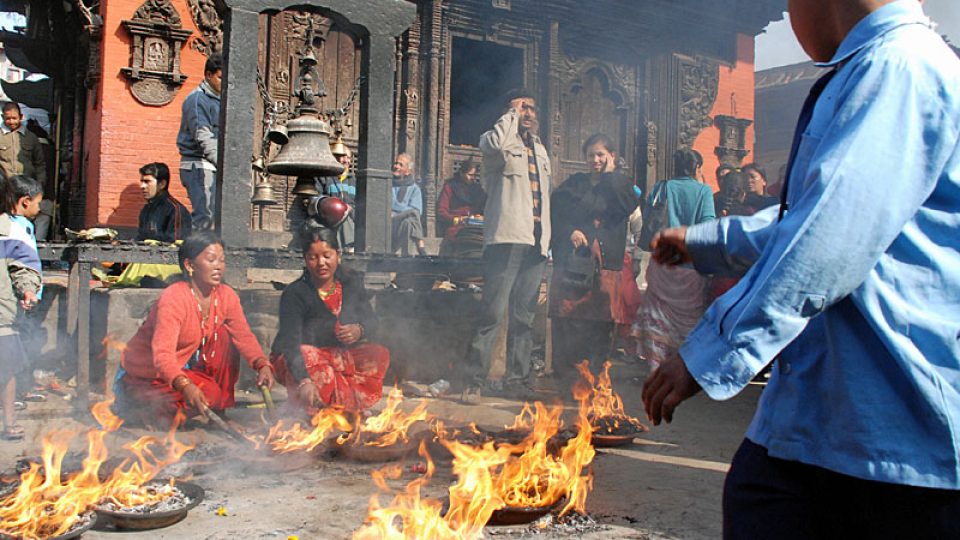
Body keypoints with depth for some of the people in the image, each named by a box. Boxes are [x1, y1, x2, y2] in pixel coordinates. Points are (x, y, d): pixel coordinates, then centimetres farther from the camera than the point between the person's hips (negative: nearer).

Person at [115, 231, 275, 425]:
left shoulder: (226, 295, -7)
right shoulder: (173, 298, -28)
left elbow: (244, 336, -6)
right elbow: (162, 354, -37)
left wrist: (262, 365, -27)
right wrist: (185, 386, -54)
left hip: (185, 367, 7)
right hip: (148, 375, -7)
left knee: (223, 335, -10)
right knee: (207, 394, -25)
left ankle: (222, 406, -1)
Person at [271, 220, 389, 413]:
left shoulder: (352, 282, 0)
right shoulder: (294, 294, -16)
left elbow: (371, 321, 7)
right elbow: (290, 343, -28)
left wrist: (360, 330, -19)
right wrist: (304, 381, -44)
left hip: (345, 356, 5)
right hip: (302, 362, -5)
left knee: (380, 354, -20)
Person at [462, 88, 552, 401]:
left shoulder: (541, 150, 26)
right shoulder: (503, 142, 3)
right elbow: (493, 144, -24)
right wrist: (512, 115, -6)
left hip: (536, 244, 7)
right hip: (506, 238, -7)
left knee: (524, 316, 9)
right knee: (493, 313, -11)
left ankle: (518, 379, 15)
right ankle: (475, 381, -6)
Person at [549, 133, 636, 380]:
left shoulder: (621, 183, 16)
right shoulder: (574, 183, 16)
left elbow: (628, 206, -6)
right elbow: (555, 212, 5)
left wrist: (610, 175, 2)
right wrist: (570, 232, -12)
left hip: (606, 262, 0)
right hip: (573, 259, 0)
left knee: (602, 319, -3)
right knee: (568, 316, -7)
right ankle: (565, 367, -1)